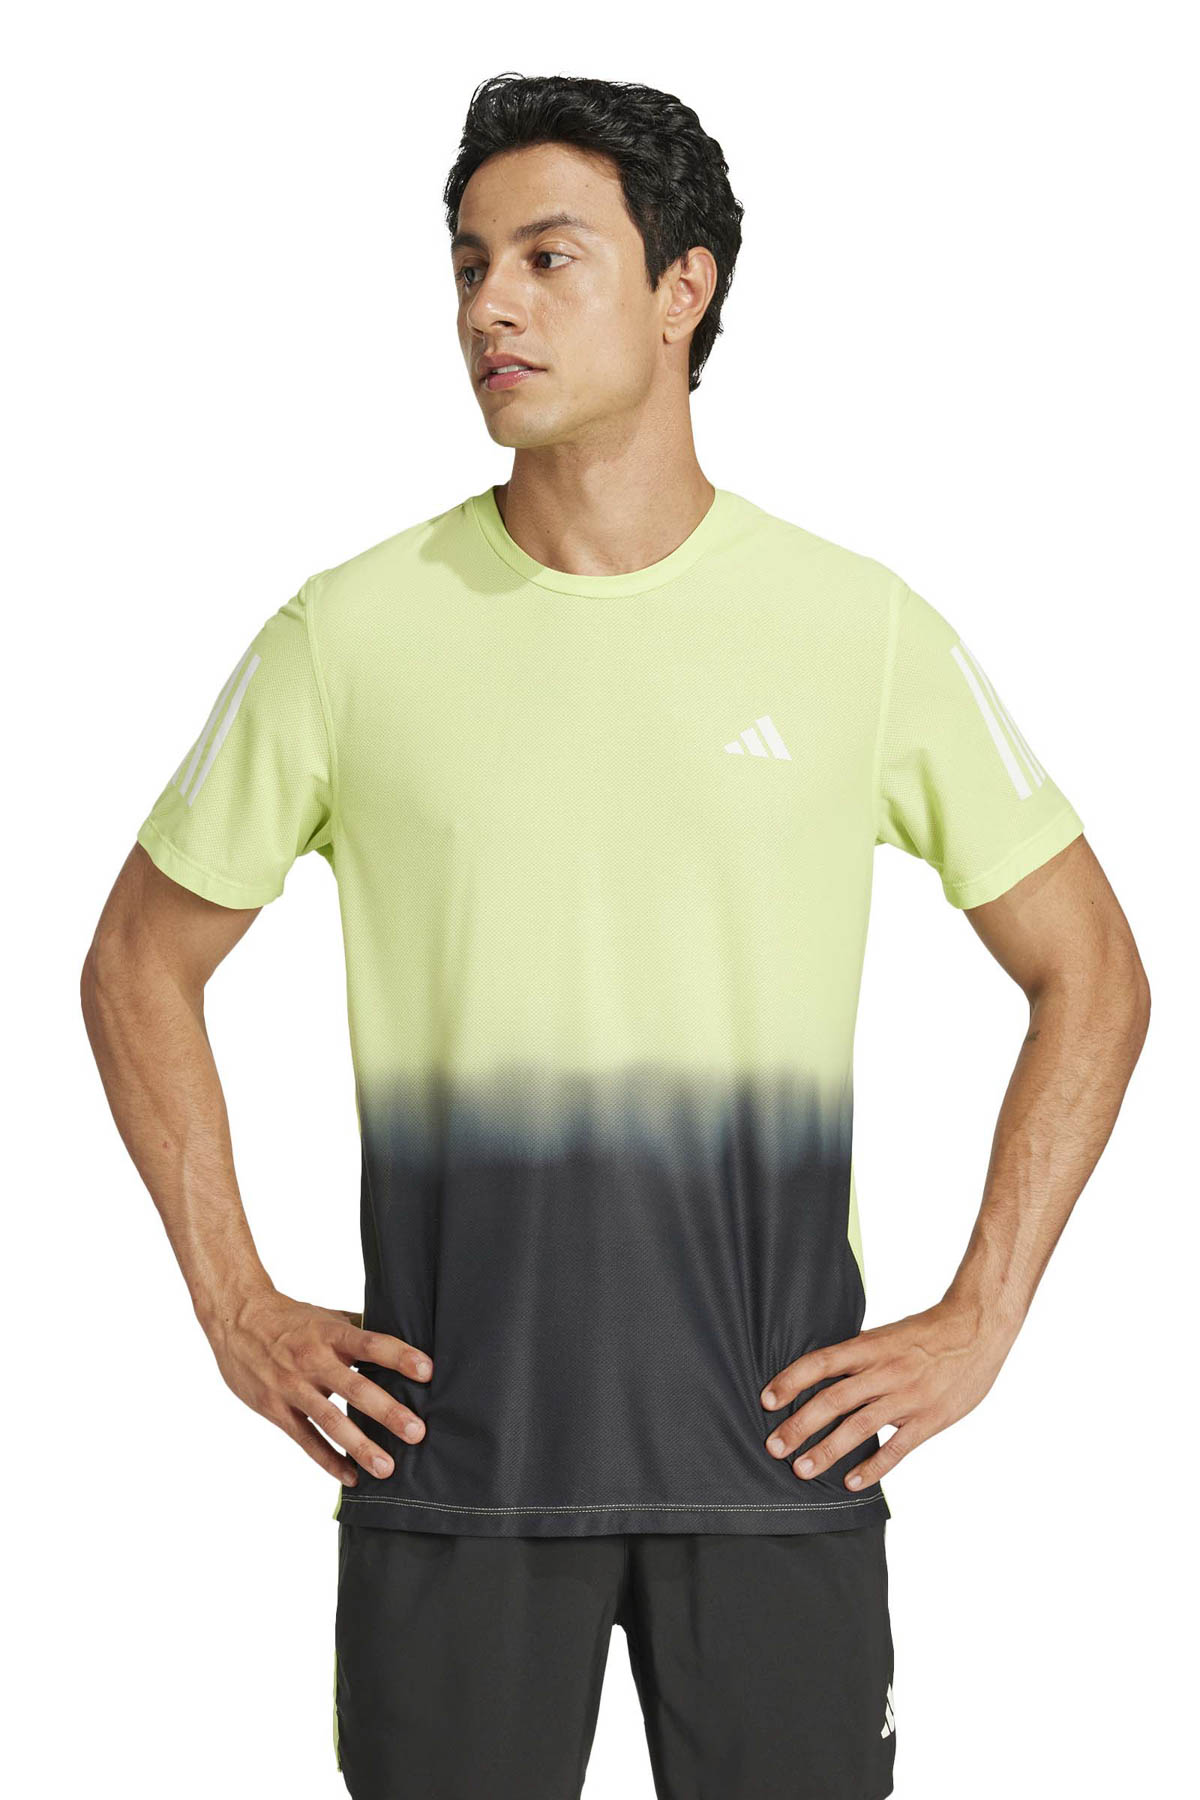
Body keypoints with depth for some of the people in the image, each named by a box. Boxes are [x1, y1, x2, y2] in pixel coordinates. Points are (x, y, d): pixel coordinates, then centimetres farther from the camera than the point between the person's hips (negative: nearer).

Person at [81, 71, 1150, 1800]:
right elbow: (140, 961, 11)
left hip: (779, 1439, 0)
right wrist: (236, 1309, 4)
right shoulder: (350, 635, 1)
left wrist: (977, 1326, 1)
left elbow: (1090, 975, 7)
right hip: (446, 1444, 0)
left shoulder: (864, 631, 0)